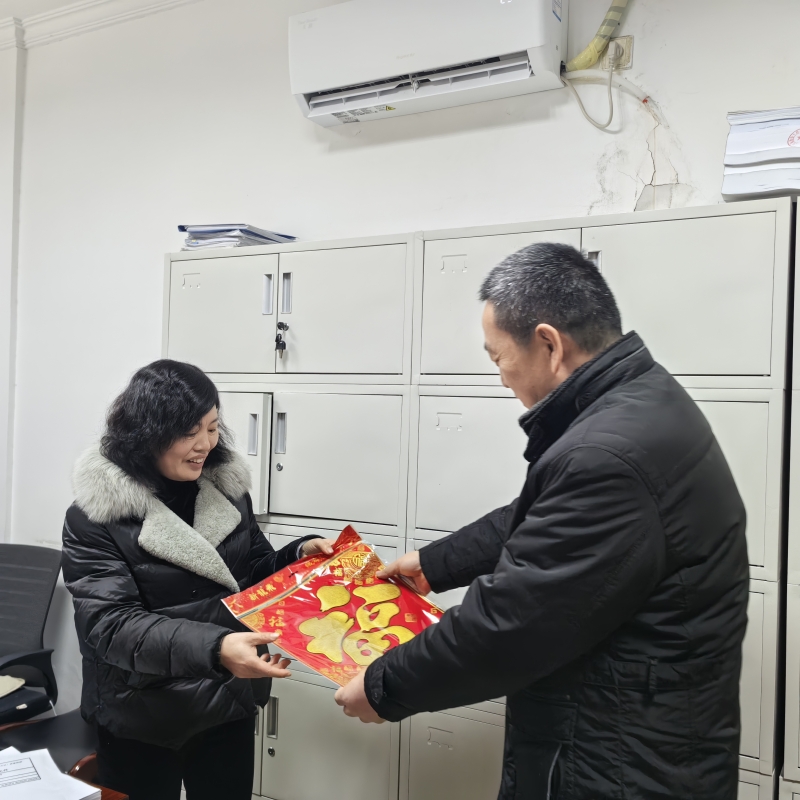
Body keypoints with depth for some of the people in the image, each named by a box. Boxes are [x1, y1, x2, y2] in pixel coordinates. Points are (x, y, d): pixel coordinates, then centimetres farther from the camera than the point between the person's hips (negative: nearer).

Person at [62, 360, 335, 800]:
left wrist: (299, 556, -13)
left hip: (230, 705, 5)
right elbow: (113, 626, -24)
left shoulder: (226, 487, -1)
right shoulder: (93, 517, -16)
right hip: (141, 723, -4)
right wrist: (213, 647, -39)